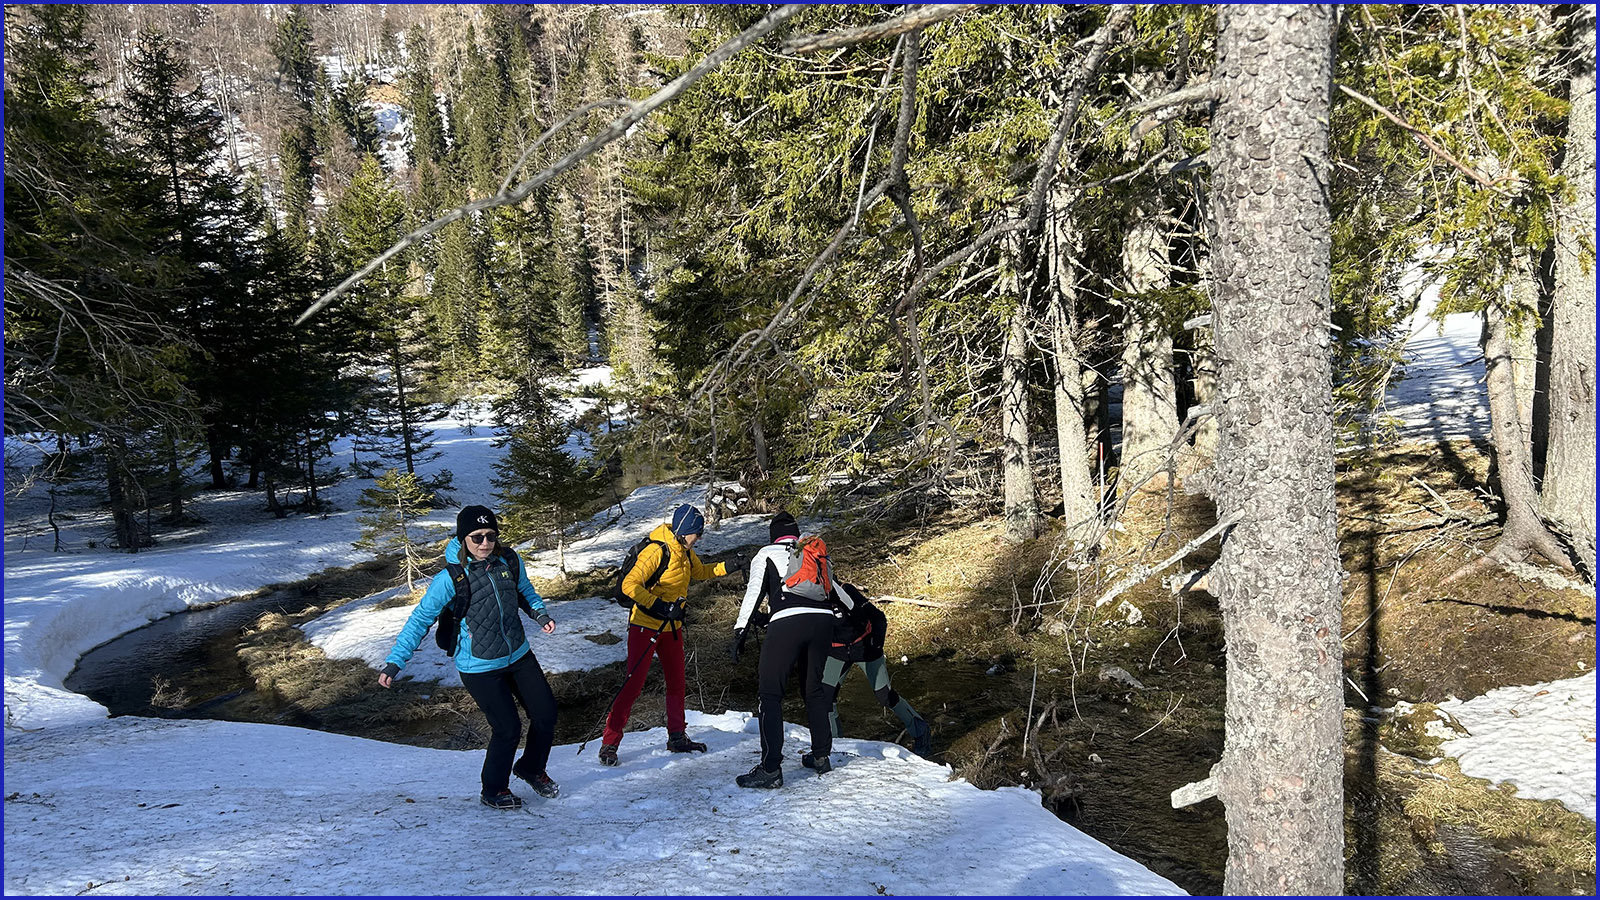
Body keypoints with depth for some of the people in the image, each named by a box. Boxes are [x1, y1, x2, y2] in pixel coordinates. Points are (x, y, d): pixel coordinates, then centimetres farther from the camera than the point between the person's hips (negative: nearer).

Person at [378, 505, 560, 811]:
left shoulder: (510, 561, -6)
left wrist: (539, 613, -3)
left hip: (519, 656, 6)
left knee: (546, 714, 8)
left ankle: (531, 769, 37)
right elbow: (421, 619, -11)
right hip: (479, 668, -5)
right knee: (508, 728, -4)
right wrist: (395, 662, -15)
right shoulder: (451, 579, -20)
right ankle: (493, 791, 22)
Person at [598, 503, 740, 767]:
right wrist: (659, 605, -32)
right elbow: (630, 585, -27)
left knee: (676, 681, 13)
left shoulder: (686, 552, 4)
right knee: (634, 684, -9)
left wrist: (726, 567, 11)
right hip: (645, 625, -8)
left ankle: (677, 737, 26)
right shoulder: (656, 551, -23)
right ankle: (609, 743, -4)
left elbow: (700, 572, 25)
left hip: (672, 626, 8)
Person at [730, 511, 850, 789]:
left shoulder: (766, 554, 19)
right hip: (824, 620, 5)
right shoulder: (817, 554, 30)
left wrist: (740, 630, 4)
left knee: (770, 693, -4)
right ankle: (821, 756, 26)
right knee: (815, 690, 21)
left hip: (787, 622, -5)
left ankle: (771, 769, -11)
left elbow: (754, 591, 7)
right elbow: (836, 589, 40)